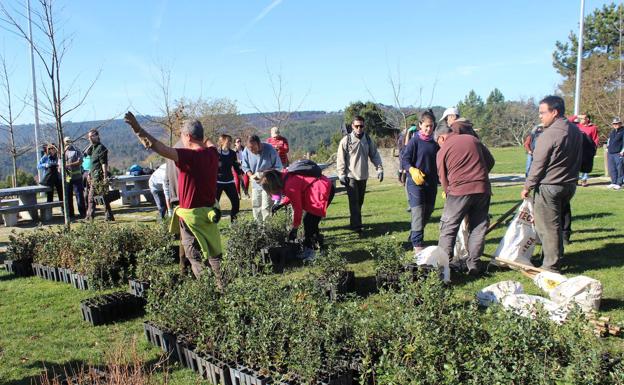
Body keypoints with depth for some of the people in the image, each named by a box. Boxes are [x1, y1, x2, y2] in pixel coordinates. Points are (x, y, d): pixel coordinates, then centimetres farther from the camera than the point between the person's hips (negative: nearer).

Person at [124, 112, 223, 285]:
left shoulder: (189, 156, -22)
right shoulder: (212, 153, -1)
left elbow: (158, 148, -31)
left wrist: (138, 130, -30)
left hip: (192, 214, -7)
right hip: (210, 212, 7)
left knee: (196, 257, 3)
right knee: (214, 254, 18)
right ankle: (222, 286, 24)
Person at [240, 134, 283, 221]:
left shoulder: (269, 150, -21)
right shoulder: (246, 151, -13)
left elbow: (278, 167, -13)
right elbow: (245, 166, 1)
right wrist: (251, 175, -19)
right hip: (255, 184, 5)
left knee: (266, 208, -9)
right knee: (255, 207, 13)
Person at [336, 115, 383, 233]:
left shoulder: (368, 139, 6)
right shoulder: (346, 140, -6)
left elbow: (375, 155, 9)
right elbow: (340, 158, -6)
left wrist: (379, 168, -2)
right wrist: (341, 174, -11)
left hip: (363, 176, 5)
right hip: (351, 176, -5)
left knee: (360, 201, 11)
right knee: (354, 201, -9)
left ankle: (355, 222, 24)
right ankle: (356, 226, -9)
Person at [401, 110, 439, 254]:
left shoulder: (435, 143, 8)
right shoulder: (414, 141, -7)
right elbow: (404, 161, -8)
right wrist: (412, 170, -27)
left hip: (431, 183, 6)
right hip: (416, 183, -6)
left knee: (427, 213, 13)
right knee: (418, 213, -10)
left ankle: (414, 236, 32)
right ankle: (417, 244, -6)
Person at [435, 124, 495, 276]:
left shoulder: (443, 150, 2)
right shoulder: (473, 139, 12)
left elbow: (443, 177, 5)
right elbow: (490, 161, 16)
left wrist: (447, 192, 20)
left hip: (459, 190, -4)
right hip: (482, 189, 4)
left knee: (448, 228, 7)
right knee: (478, 227, 10)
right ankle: (473, 264, 12)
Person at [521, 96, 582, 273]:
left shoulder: (550, 134, -20)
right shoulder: (575, 130, 7)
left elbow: (538, 164, -16)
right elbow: (577, 160, 16)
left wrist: (527, 187, -7)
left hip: (549, 186, -9)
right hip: (569, 185, 9)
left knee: (548, 227, -1)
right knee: (557, 224, 20)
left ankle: (551, 266, 5)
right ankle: (556, 258, 30)